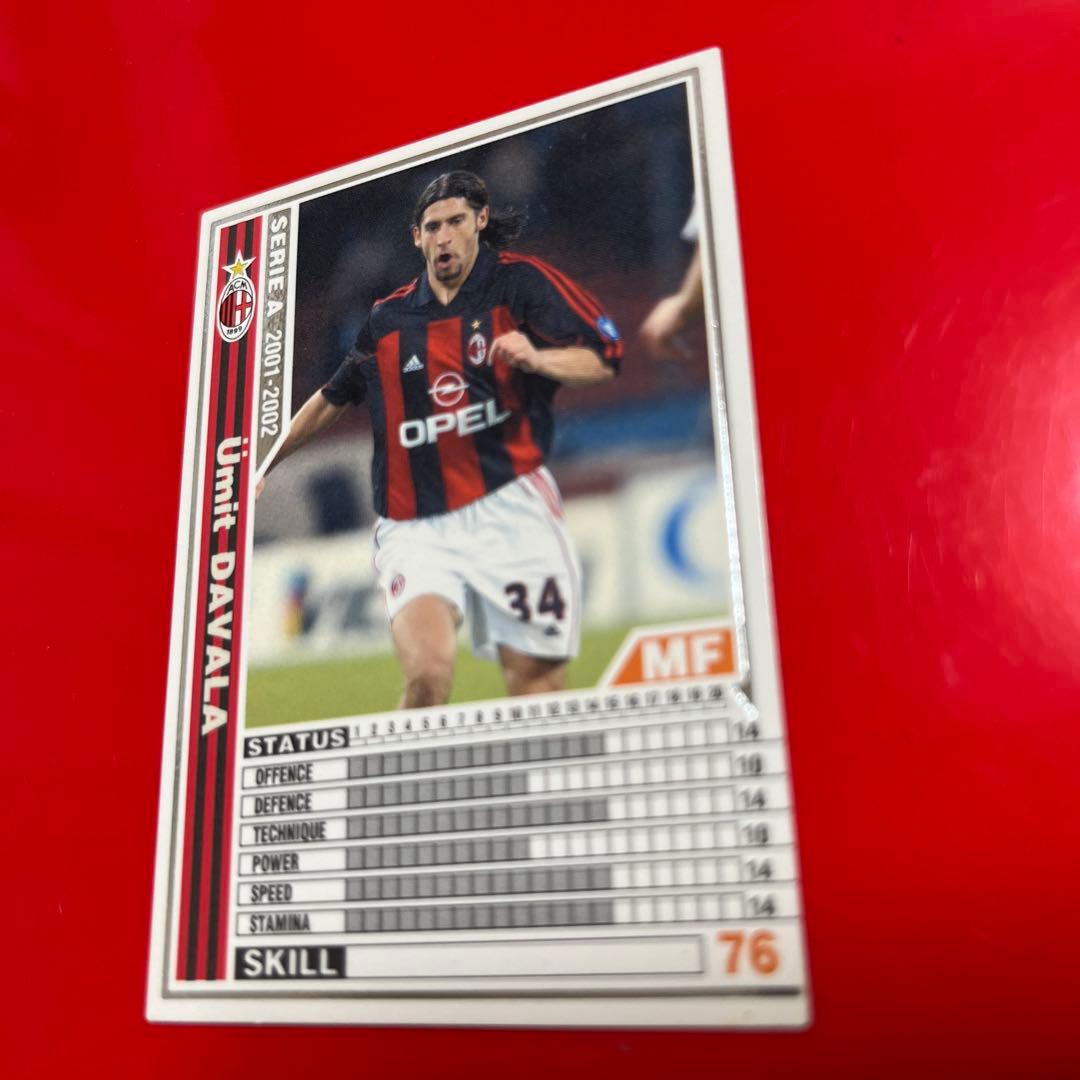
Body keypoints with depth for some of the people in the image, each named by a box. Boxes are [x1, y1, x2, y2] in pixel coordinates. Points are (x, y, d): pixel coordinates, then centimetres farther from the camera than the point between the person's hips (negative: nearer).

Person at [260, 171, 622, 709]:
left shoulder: (519, 281, 6)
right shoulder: (386, 318, 16)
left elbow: (603, 360, 1)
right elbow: (330, 399, 28)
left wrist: (536, 358, -18)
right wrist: (262, 463, 29)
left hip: (509, 508, -1)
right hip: (416, 527, 2)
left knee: (536, 682, -2)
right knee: (427, 674, -20)